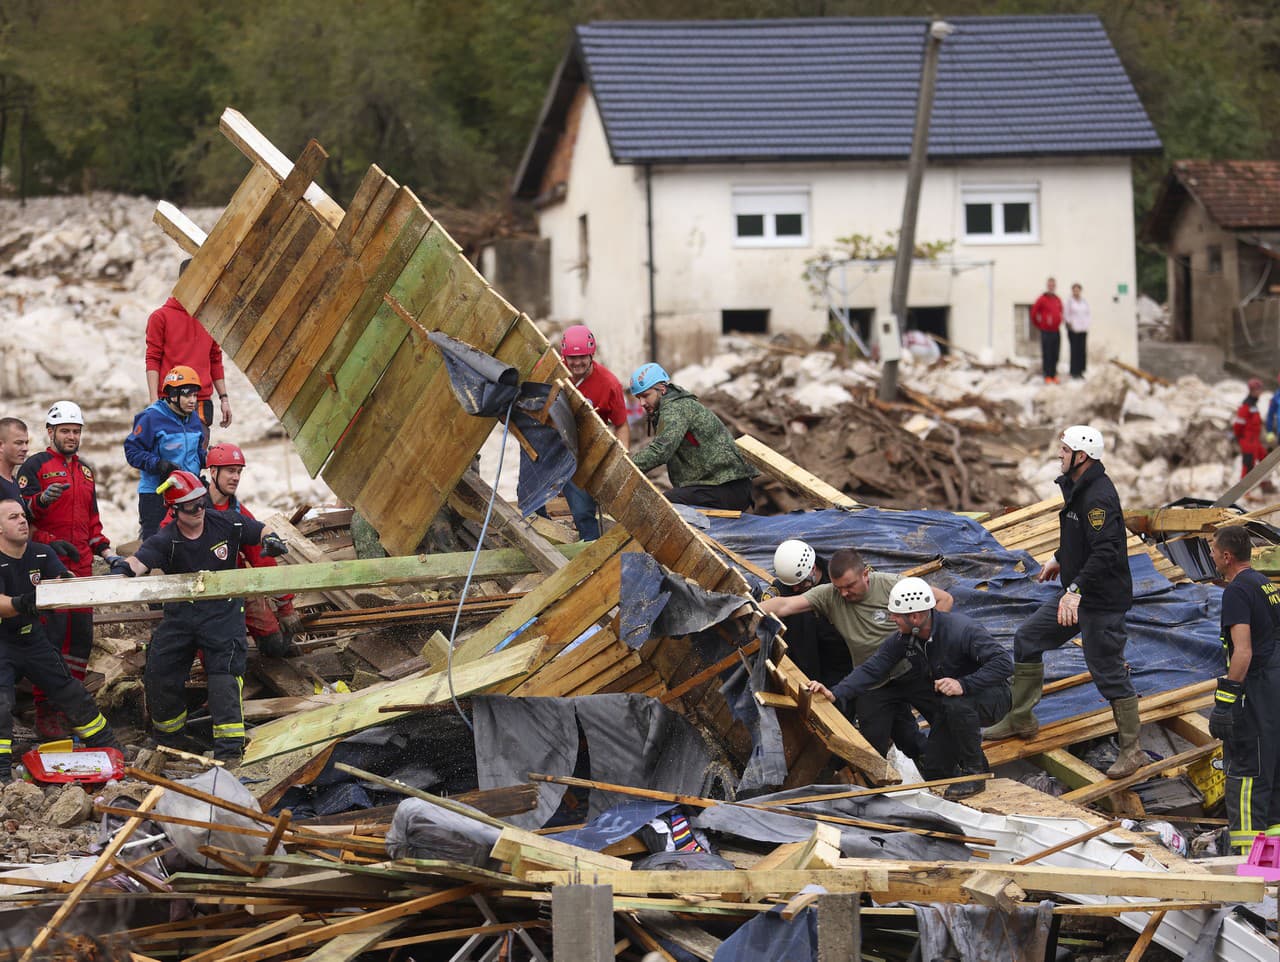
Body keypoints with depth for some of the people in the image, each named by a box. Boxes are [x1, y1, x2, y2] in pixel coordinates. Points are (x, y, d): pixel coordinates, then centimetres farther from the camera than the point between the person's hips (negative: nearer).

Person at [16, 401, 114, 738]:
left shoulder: (86, 471, 20)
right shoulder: (35, 466, -1)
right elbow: (21, 514, -10)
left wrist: (102, 547, 16)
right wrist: (42, 499, -28)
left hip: (81, 565, 7)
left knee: (82, 635, 7)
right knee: (51, 634, -12)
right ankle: (45, 710, -11)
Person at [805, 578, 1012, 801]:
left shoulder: (961, 630, -29)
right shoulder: (903, 640, -7)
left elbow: (1003, 662, -33)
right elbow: (871, 669, -9)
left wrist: (963, 684, -44)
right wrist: (835, 694, -24)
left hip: (992, 696, -8)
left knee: (955, 704, -37)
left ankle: (974, 772, -20)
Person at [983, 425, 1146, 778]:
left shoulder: (1098, 497, -24)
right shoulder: (1078, 488, 9)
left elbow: (1105, 551, -32)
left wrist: (1076, 590, -36)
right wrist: (1059, 559, 33)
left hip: (1103, 601, -11)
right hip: (1077, 594, 11)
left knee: (1109, 673, -4)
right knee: (1027, 639, 14)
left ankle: (1132, 751, 6)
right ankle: (1020, 719, 25)